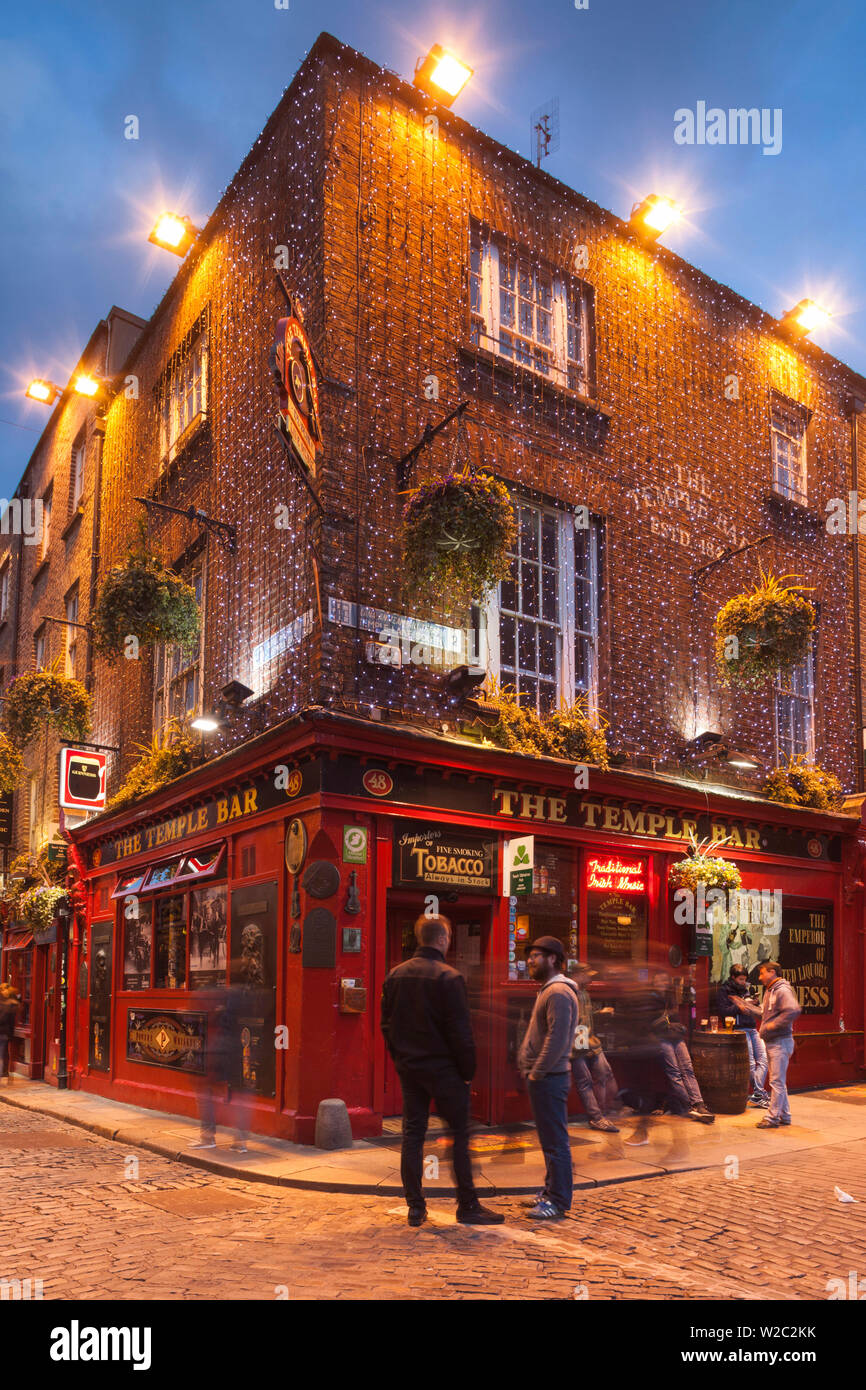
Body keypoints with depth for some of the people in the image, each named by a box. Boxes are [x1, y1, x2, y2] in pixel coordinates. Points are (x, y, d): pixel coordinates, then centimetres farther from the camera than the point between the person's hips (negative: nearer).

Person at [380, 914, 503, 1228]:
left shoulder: (395, 975, 5)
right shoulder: (449, 978, -15)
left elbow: (387, 1024, 11)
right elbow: (460, 1031, -15)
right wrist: (468, 1071, -5)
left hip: (408, 1068, 6)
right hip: (442, 1069, -6)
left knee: (412, 1134, 10)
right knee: (460, 1134, 5)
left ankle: (415, 1207, 14)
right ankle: (468, 1205, 10)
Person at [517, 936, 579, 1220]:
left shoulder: (558, 993, -17)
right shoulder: (548, 990, 17)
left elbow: (557, 1040, -23)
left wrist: (537, 1071, -18)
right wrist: (529, 1065, 14)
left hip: (549, 1078, -10)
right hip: (543, 1077, 10)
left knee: (555, 1141, -3)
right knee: (550, 1139, 17)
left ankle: (559, 1202, 3)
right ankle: (551, 1191, 27)